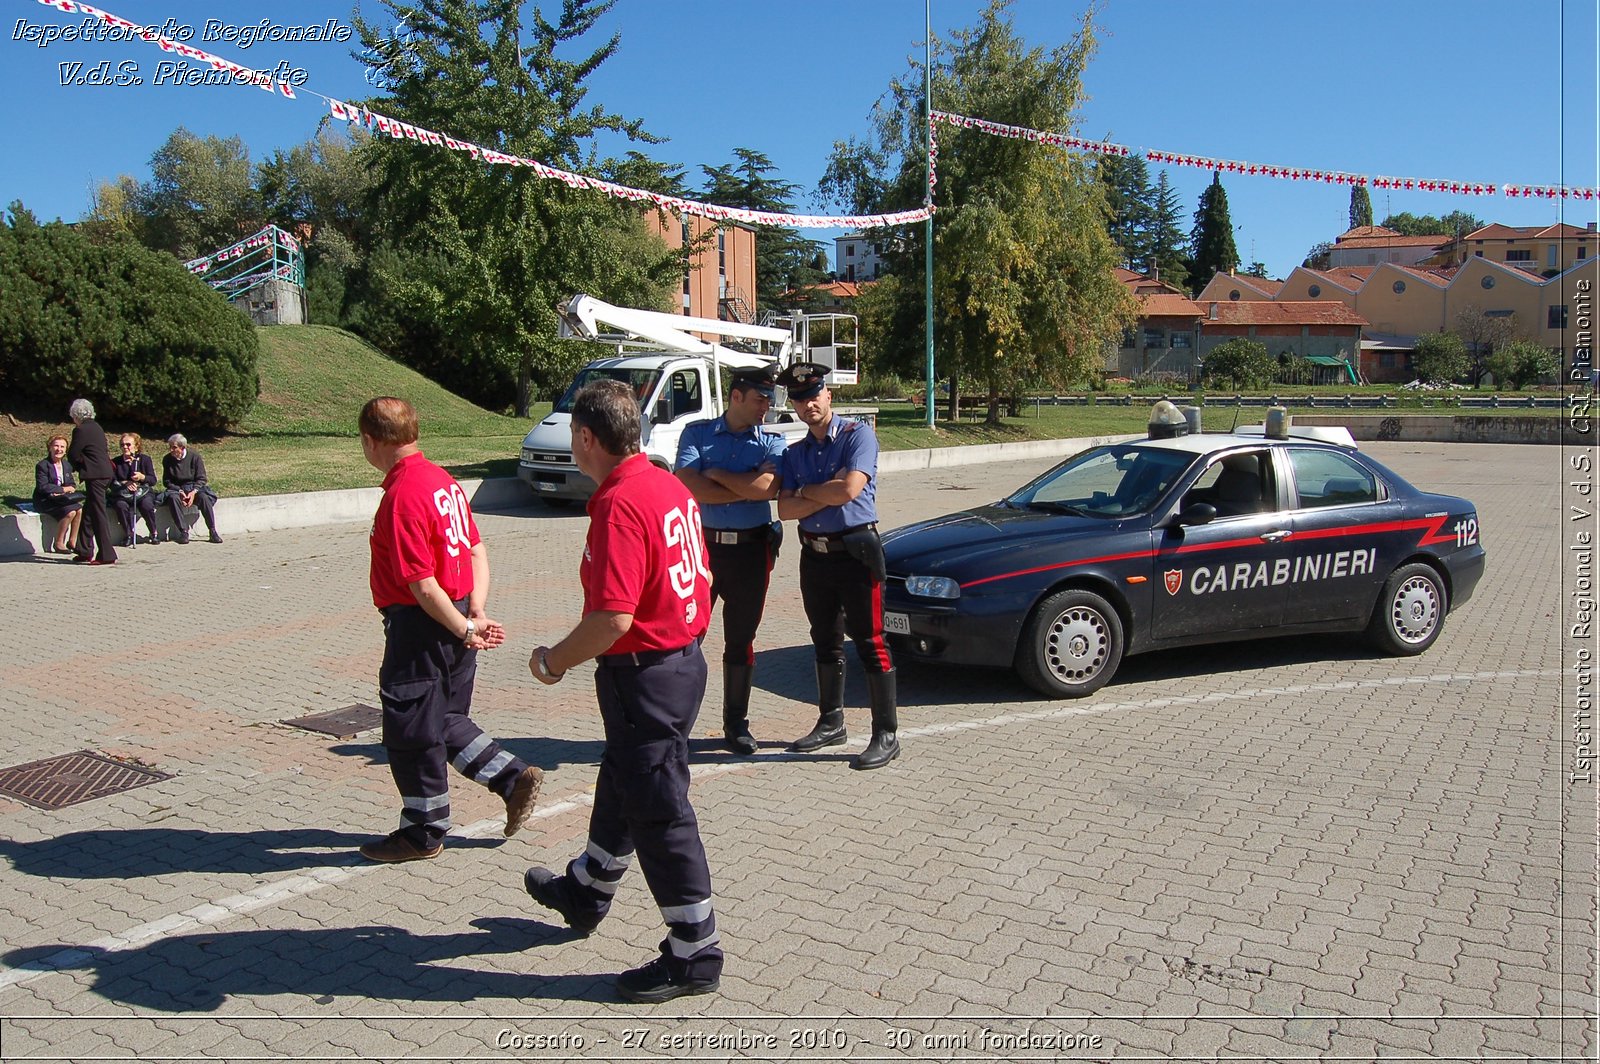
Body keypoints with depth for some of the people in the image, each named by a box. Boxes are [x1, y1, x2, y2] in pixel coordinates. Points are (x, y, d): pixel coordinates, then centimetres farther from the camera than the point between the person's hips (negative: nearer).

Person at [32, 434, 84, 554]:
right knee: (70, 512, -28)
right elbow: (42, 487, -18)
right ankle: (58, 543, -15)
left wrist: (67, 490, -12)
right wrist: (63, 489, -17)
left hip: (61, 499, 6)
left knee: (80, 510, -20)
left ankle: (72, 541, -9)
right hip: (44, 501, -6)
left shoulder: (67, 465, 11)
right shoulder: (42, 465, -10)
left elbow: (72, 485, 12)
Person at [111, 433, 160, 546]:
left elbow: (153, 480, -1)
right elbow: (112, 482, -1)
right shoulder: (115, 462, 8)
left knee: (147, 506, -32)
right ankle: (130, 534, -16)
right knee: (121, 505, -32)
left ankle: (153, 533, -9)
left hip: (143, 492, -1)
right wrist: (125, 484, -20)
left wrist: (142, 477, -21)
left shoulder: (145, 459, 6)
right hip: (123, 494, 1)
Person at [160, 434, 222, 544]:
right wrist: (179, 491, -16)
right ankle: (183, 531, -31)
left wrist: (193, 492, -21)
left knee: (203, 497, -33)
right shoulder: (167, 460, -1)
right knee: (173, 498, -33)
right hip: (176, 489, 1)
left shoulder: (194, 456, -6)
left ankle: (213, 532, -27)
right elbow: (166, 481, 2)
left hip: (195, 488, -1)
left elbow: (201, 479, -5)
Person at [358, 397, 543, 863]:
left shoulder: (401, 496, -21)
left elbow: (422, 585, -22)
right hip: (455, 621, 9)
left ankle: (422, 833, 22)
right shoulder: (442, 479, 6)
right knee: (445, 720, 23)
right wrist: (475, 614, 3)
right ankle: (514, 777, 21)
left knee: (412, 732, 7)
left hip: (421, 627, -9)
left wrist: (465, 630, -12)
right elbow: (476, 550, 9)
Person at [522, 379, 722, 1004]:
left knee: (660, 813, 2)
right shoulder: (669, 487, 6)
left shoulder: (619, 505, -24)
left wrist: (553, 661, -14)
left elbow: (613, 618, -29)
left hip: (643, 674, -10)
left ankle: (695, 956, 14)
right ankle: (584, 893, 48)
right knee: (620, 785, 26)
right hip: (683, 657, 10)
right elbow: (699, 579, 13)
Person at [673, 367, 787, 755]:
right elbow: (688, 486, -12)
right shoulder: (697, 433, 4)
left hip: (751, 550, 1)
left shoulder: (772, 443, 6)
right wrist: (747, 490, -10)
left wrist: (716, 474, -7)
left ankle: (736, 723, 21)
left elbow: (766, 486, -14)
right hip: (701, 545, -1)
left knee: (740, 640, 10)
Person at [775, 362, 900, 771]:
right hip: (814, 555, 7)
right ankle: (831, 722, 28)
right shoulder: (795, 453, 12)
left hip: (855, 552, -6)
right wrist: (829, 495, -12)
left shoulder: (857, 435, -6)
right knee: (825, 642, 15)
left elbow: (849, 489, -20)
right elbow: (785, 509, 0)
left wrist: (805, 492, -4)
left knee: (870, 644, -4)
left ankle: (886, 735, 2)